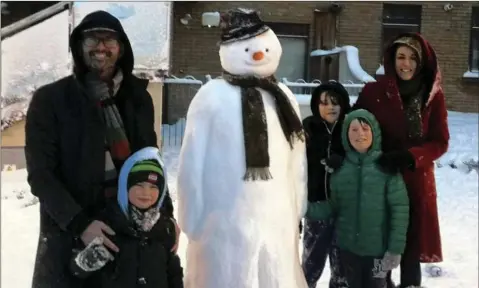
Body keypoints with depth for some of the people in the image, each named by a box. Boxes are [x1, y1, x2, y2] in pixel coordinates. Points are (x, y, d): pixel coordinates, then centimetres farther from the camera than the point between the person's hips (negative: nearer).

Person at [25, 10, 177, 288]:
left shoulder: (138, 98, 7)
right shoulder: (50, 99, -4)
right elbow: (40, 173, -8)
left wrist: (166, 212, 1)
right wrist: (79, 223, -20)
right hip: (69, 231, -3)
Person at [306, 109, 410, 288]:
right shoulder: (339, 168, 0)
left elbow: (400, 209, -10)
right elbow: (333, 207, 3)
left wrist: (395, 248, -12)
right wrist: (306, 208, -13)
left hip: (378, 248, -3)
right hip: (347, 247, 3)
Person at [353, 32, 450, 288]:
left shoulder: (434, 96, -2)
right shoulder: (373, 91, -5)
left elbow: (440, 142, -2)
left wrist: (408, 157, -18)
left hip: (417, 180, 0)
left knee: (412, 244, 6)